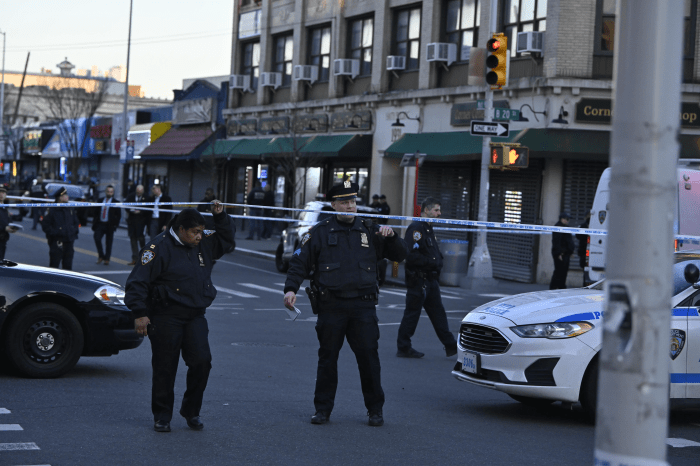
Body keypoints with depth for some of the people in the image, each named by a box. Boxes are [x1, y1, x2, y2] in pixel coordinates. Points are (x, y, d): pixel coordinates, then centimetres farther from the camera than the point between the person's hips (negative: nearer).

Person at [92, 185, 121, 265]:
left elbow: (118, 215, 2)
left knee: (108, 243, 1)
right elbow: (95, 213, 15)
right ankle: (101, 256, 3)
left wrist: (115, 225, -8)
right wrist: (94, 223, 6)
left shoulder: (116, 202, 4)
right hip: (100, 224, 2)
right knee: (97, 238, -12)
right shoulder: (100, 201, 13)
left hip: (110, 225, -2)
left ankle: (107, 259, 10)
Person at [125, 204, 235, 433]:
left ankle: (191, 411, 12)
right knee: (165, 368, 0)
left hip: (195, 317, 5)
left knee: (202, 362, -6)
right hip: (166, 317, -5)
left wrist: (220, 216, 7)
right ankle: (162, 416, 14)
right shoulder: (160, 247, -9)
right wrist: (140, 313, -17)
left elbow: (226, 236, 27)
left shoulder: (204, 244, 11)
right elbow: (138, 281, -12)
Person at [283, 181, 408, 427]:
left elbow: (400, 255, 14)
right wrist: (291, 288, -7)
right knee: (327, 358, 5)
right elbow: (300, 262, 6)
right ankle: (323, 409, 15)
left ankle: (375, 409, 10)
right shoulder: (321, 232, 7)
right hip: (331, 306, -1)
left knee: (369, 356, -1)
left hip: (363, 306, 1)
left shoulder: (369, 230, 12)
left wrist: (391, 236, -5)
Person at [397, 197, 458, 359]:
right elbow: (411, 255, -24)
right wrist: (431, 262, -19)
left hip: (430, 280, 10)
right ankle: (403, 348, 7)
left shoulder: (428, 229, 17)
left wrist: (438, 260, 6)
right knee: (412, 314, -1)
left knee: (438, 313, 10)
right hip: (418, 279, -10)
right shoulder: (416, 229, -15)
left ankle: (450, 346, 12)